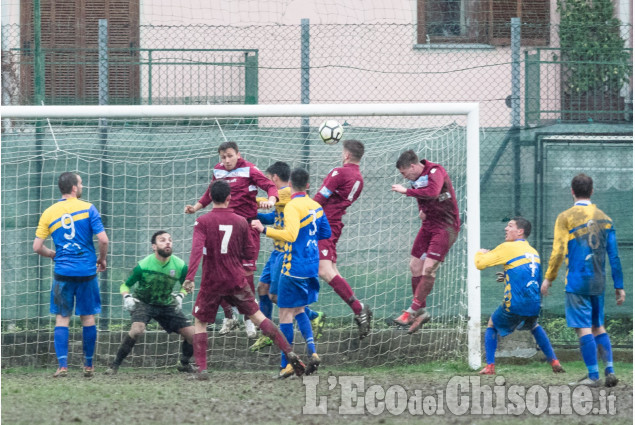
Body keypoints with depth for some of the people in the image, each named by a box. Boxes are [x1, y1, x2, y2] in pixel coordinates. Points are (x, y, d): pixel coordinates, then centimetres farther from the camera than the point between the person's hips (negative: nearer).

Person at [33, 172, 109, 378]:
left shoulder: (49, 213, 2)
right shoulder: (87, 208, -5)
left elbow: (37, 247, 0)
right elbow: (103, 239, -10)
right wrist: (102, 259, 9)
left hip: (63, 271, 1)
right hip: (87, 271, -1)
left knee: (62, 318, 5)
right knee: (88, 318, 10)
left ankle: (62, 366, -6)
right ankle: (88, 366, 15)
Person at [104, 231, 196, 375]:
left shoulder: (180, 266, -12)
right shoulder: (143, 266, -20)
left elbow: (184, 285, 11)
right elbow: (125, 285, -5)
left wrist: (180, 296, -8)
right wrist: (127, 297, -24)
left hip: (167, 304, 4)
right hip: (143, 302, -4)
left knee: (192, 334, -5)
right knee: (137, 330, -34)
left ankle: (184, 364, 24)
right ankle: (115, 365, -20)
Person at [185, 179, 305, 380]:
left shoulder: (203, 222, -7)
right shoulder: (241, 222, 1)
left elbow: (197, 249, -21)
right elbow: (250, 252, 4)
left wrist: (190, 277, -27)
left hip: (211, 283, -2)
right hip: (237, 280, 2)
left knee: (200, 322, 13)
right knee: (257, 315, 9)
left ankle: (202, 369, 2)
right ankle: (289, 353, 0)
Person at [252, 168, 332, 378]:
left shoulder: (293, 206, -15)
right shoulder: (315, 206, 8)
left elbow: (291, 235, -27)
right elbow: (326, 232, 18)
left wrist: (265, 230, -27)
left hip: (294, 267, -8)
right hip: (312, 266, 8)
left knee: (285, 313, -2)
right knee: (299, 310, 21)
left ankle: (286, 365, -2)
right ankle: (312, 351, 5)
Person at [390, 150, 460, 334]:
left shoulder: (435, 172, -18)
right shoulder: (417, 178, 9)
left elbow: (433, 192, -37)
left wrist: (406, 191, -29)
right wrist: (422, 210, 5)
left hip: (445, 227, -9)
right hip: (428, 225, 9)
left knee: (429, 268, -16)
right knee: (415, 266, 4)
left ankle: (413, 311, -13)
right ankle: (421, 311, 12)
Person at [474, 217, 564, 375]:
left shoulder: (507, 248, -5)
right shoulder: (533, 252, 14)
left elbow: (480, 263, -5)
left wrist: (480, 253, 17)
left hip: (514, 306, -5)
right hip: (534, 306, 5)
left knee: (492, 325, 18)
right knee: (534, 326, 35)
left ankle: (489, 366, 5)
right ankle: (554, 361, 22)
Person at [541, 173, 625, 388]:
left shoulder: (566, 217, -4)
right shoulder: (604, 218, 8)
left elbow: (558, 251, -10)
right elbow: (614, 255, 8)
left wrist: (548, 278, -1)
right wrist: (619, 286, 11)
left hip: (577, 282, -5)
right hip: (598, 282, 5)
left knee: (584, 328, -4)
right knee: (598, 327, 14)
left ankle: (593, 376, -7)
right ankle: (609, 371, 1)